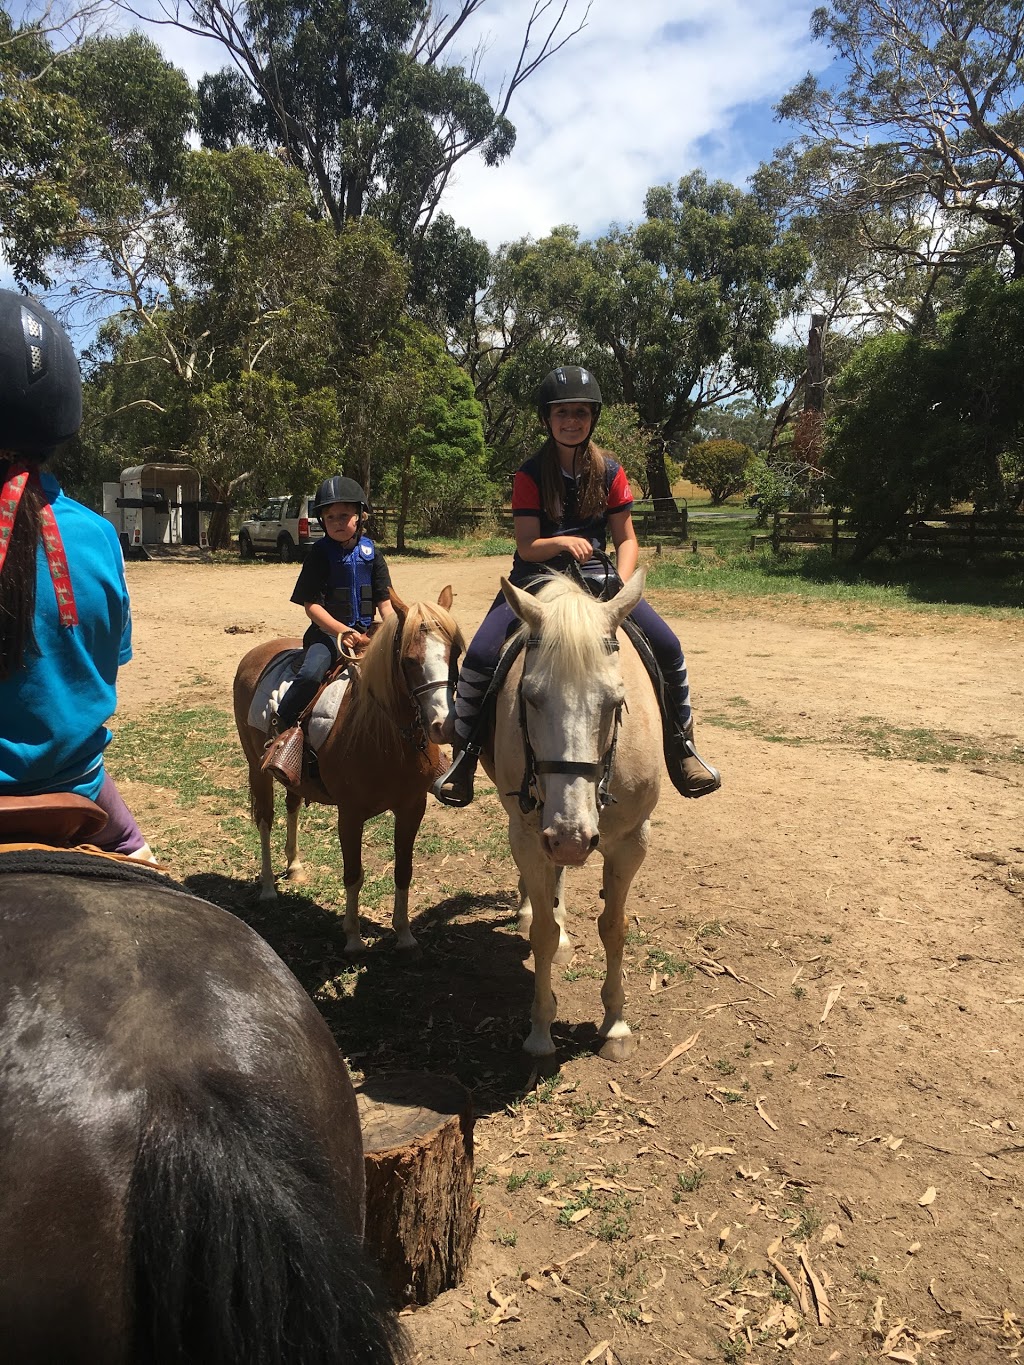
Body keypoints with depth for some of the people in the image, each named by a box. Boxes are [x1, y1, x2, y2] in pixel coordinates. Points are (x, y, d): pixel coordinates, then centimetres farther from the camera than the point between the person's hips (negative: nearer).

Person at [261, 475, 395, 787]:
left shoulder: (371, 554, 7)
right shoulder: (320, 554, -1)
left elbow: (385, 602, 7)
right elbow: (312, 605, -6)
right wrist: (342, 631, -20)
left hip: (366, 632, 3)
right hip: (327, 630, -3)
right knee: (311, 672, -32)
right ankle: (284, 728, -16)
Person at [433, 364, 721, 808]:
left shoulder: (609, 471, 2)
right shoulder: (531, 474, -4)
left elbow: (626, 539, 2)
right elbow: (526, 546, -10)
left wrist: (622, 584, -16)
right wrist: (562, 542, -31)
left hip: (594, 573, 2)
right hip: (536, 574, -1)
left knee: (667, 647, -16)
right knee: (479, 657, -23)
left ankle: (680, 746, 6)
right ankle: (463, 754, -2)